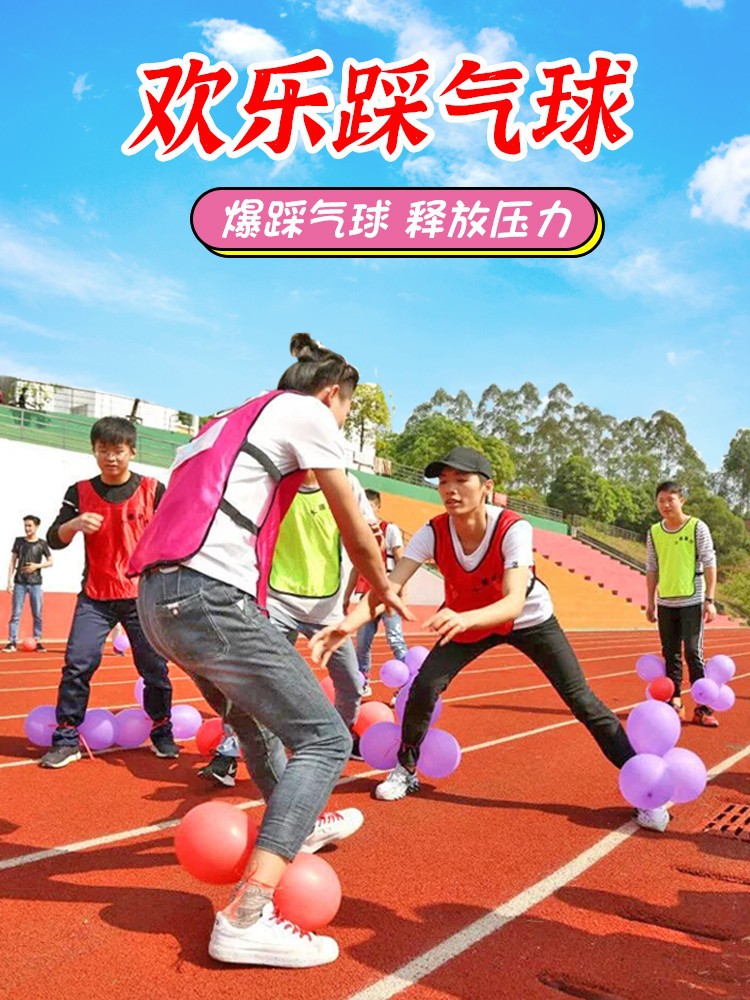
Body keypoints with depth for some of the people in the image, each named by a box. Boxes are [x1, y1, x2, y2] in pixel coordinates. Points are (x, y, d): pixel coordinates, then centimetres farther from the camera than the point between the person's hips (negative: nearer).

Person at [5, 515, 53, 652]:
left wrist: (37, 566, -10)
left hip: (36, 583, 0)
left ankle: (37, 642, 9)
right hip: (19, 582, 0)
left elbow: (50, 562, 7)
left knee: (37, 614, 2)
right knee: (16, 614, -2)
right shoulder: (19, 541, 6)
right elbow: (13, 561, 7)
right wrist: (9, 580, 0)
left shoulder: (42, 543, 3)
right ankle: (12, 642, -1)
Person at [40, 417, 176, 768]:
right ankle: (66, 740, 3)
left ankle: (162, 733, 21)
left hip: (143, 596, -1)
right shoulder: (80, 492, 4)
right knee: (77, 665, -8)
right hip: (95, 597, 1)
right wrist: (74, 523, -21)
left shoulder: (153, 490, 0)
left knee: (155, 668, 3)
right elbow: (54, 539, -1)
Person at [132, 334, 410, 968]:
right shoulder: (305, 411, 5)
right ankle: (246, 917, -13)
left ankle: (298, 828, 49)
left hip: (156, 596, 10)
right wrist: (382, 588, 26)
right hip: (210, 594, -9)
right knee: (325, 740, -5)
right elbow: (355, 530, 7)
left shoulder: (232, 420, 29)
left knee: (255, 717, 29)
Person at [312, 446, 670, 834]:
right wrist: (349, 623, -56)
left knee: (582, 700, -7)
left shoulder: (513, 528, -35)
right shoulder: (433, 533, -27)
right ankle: (406, 769, 13)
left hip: (528, 619, -2)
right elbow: (390, 584, -37)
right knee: (423, 687, -13)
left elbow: (515, 601, -46)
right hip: (467, 622, 2)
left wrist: (464, 618, -67)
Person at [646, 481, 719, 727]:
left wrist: (710, 600, -11)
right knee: (670, 654, 8)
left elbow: (710, 564, -6)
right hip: (665, 603, 4)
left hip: (692, 602, -4)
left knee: (693, 653, -6)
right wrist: (650, 602, 10)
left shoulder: (697, 527, -5)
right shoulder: (654, 532, 6)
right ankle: (675, 703, 17)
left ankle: (703, 708, -1)